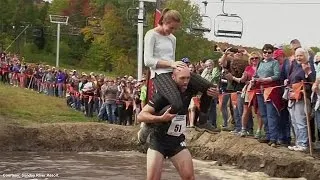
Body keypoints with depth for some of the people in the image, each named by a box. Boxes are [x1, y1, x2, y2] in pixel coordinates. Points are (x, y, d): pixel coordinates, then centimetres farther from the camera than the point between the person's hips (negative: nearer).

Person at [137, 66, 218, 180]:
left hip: (177, 141, 5)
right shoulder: (163, 94, -18)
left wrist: (213, 92, -5)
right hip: (158, 141, -4)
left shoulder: (189, 91, -4)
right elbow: (141, 116, -21)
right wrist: (161, 118, -36)